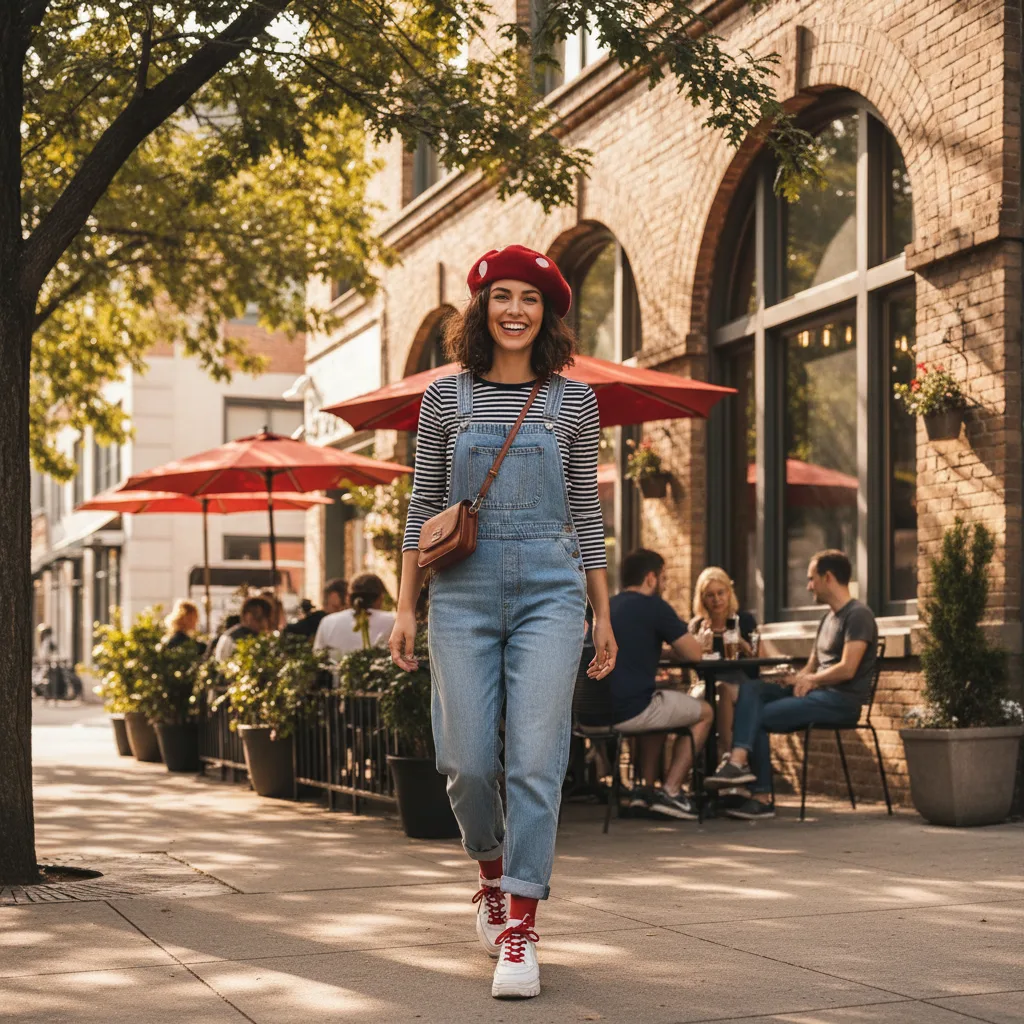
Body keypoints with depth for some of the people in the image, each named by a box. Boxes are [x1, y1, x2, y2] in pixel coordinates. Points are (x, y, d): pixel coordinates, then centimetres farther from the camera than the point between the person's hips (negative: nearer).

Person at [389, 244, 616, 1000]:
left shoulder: (574, 401, 7)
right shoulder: (446, 398, 7)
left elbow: (587, 514, 10)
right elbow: (424, 506, 9)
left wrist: (605, 616, 8)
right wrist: (406, 607, 4)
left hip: (549, 590, -1)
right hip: (463, 591, 1)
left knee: (537, 760, -8)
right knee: (469, 761, 1)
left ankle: (521, 929, 0)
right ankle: (493, 874, 31)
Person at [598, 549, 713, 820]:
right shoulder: (654, 607, -5)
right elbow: (694, 654, -1)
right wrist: (675, 643, 19)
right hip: (629, 711, -8)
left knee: (659, 703, 37)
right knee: (704, 712, 15)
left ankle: (646, 787, 28)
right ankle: (670, 791, 7)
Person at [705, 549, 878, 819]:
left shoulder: (858, 615, -9)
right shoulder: (828, 618, 23)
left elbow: (847, 669, -19)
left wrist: (808, 680, -5)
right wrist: (799, 680, -2)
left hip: (842, 700, -9)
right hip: (819, 692, 9)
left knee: (758, 717, -15)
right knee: (750, 690, -11)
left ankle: (761, 797, -12)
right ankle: (738, 761, -29)